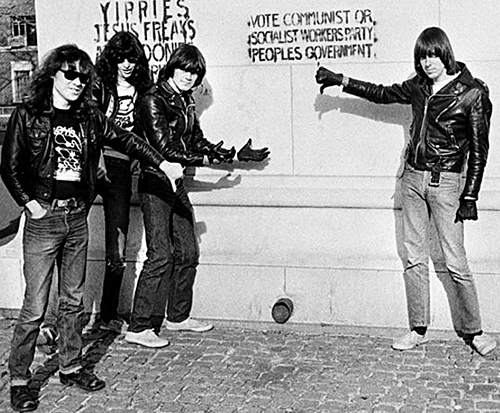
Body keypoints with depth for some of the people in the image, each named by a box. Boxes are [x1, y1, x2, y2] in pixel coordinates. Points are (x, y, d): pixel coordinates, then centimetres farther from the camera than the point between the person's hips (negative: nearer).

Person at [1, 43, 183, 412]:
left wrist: (163, 164, 7)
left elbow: (125, 139, 13)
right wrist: (30, 203, -10)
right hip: (44, 218, -5)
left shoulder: (88, 117, 8)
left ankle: (71, 367, 28)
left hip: (77, 218, 5)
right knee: (35, 307, -3)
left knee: (74, 300, 14)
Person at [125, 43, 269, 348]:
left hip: (177, 183, 9)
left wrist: (237, 155, 19)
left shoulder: (185, 102, 15)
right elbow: (164, 148, -17)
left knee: (187, 252, 11)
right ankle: (140, 328, -8)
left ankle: (178, 316, 25)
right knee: (161, 254, -13)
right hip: (155, 183, -9)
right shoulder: (153, 101, -11)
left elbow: (197, 142, 21)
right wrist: (204, 159, -18)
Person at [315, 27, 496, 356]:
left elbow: (479, 149, -6)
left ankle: (473, 331, 12)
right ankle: (419, 330, 16)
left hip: (446, 181, -5)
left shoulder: (472, 93, -8)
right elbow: (383, 94, 24)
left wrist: (470, 197, -9)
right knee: (415, 258, 7)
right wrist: (340, 81, 22)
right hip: (413, 178, 6)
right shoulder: (419, 87, 7)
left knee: (455, 263, -3)